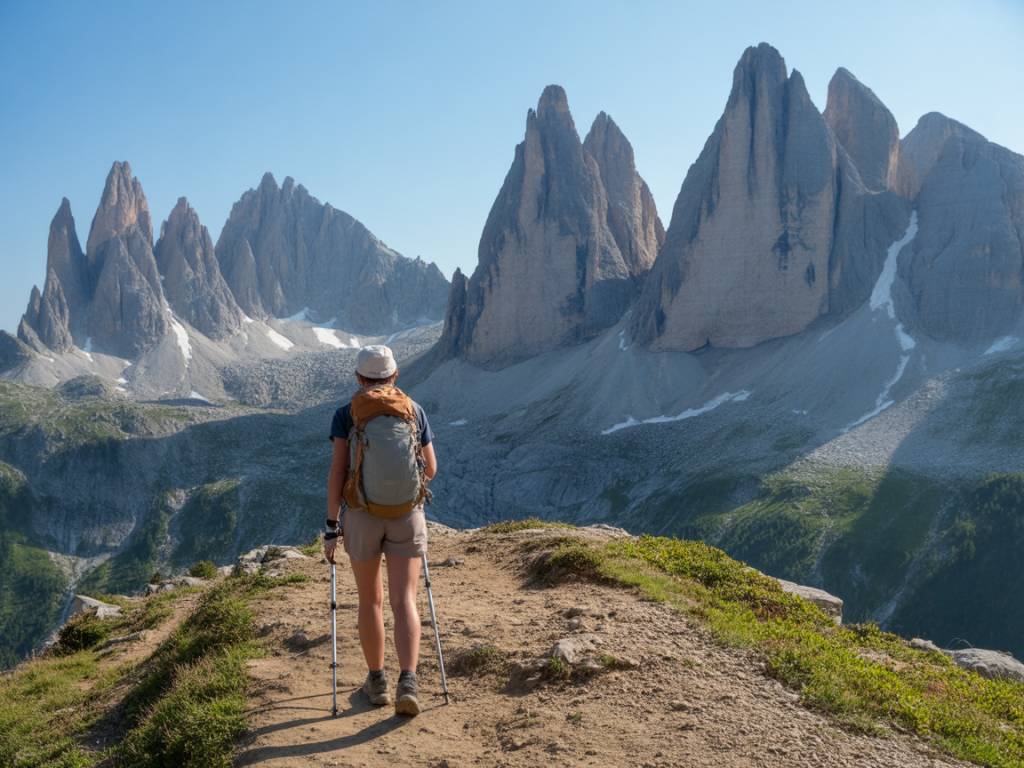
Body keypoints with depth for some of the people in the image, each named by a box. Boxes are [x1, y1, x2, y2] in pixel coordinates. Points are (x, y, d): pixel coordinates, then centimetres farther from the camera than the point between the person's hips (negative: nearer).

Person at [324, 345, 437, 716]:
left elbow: (337, 471, -9)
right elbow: (430, 469, 9)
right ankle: (407, 683, -19)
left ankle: (377, 682, 24)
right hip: (407, 513, 0)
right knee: (404, 602, -3)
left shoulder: (346, 415, -2)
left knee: (370, 599, 15)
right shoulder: (414, 411, 4)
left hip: (361, 514, 0)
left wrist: (331, 527, -4)